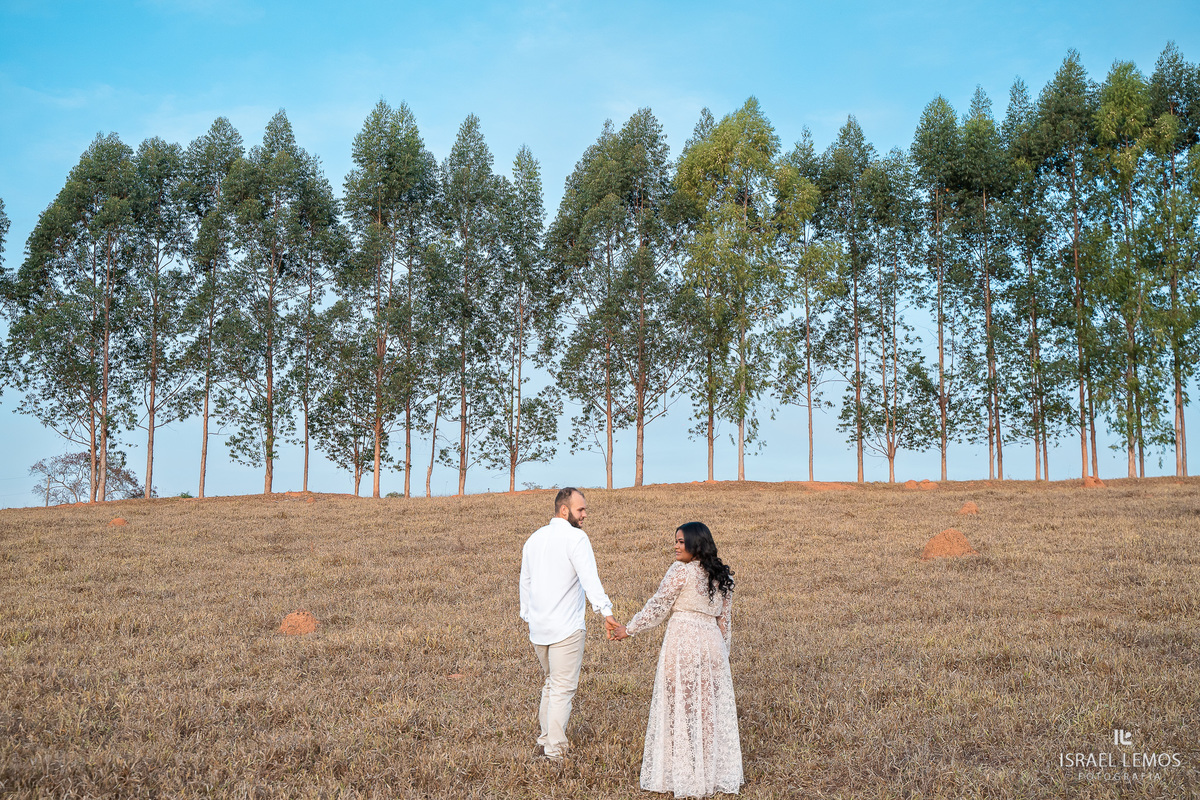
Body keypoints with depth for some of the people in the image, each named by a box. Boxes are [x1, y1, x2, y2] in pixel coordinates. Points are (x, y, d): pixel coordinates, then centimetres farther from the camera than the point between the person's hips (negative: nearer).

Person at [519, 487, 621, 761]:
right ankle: (555, 752, 0)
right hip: (566, 628, -7)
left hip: (538, 628, 7)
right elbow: (589, 578, -25)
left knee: (551, 684, 21)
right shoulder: (576, 538, -12)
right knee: (563, 689, 0)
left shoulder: (534, 538, 12)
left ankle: (544, 742, 25)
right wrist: (605, 611, -34)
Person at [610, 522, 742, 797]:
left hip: (683, 638, -6)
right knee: (712, 707, 12)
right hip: (712, 641, 6)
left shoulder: (681, 571, -9)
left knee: (679, 705, 3)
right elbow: (725, 620, 13)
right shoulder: (722, 576, 9)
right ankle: (718, 773, 17)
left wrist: (629, 629, 4)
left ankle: (684, 775, 8)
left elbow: (657, 607, -6)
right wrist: (722, 654, 20)